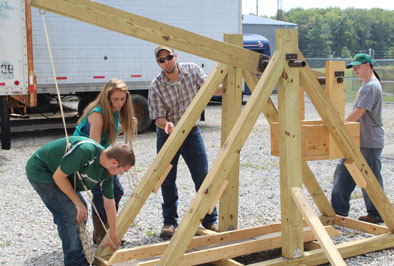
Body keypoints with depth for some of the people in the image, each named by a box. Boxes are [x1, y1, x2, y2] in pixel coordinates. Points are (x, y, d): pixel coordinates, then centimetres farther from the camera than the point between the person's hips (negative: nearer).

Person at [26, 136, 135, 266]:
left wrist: (113, 237, 12)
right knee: (70, 213, -14)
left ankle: (80, 255, 23)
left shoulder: (107, 172, -6)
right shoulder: (85, 150, -34)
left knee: (80, 212, 9)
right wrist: (78, 203, -17)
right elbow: (58, 176, -24)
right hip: (39, 170, -9)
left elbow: (109, 205, 4)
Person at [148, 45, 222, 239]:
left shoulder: (192, 70, -6)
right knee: (167, 181, 5)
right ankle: (170, 222, 19)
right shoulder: (156, 87, -14)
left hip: (192, 132, 2)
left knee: (203, 178, 3)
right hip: (167, 136, -1)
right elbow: (158, 117, -13)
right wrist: (166, 124, -35)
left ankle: (210, 220, 14)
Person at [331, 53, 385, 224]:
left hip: (370, 141, -10)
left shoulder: (372, 86, -16)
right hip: (358, 140, 10)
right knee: (343, 170, 9)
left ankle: (376, 214, 12)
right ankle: (339, 209, 15)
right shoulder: (365, 84, 15)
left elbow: (359, 112, -22)